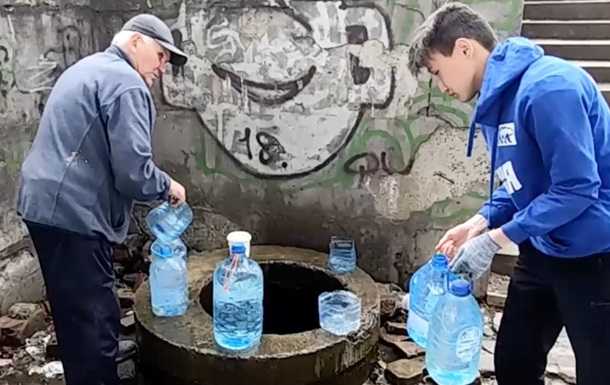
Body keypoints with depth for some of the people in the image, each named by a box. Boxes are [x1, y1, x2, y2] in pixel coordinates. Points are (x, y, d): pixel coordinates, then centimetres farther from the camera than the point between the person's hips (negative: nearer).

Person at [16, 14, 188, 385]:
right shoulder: (125, 83, -13)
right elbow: (133, 169, -21)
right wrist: (167, 186, -1)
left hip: (46, 202, 11)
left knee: (76, 314, 21)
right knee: (94, 319, -2)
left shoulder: (87, 68, 20)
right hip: (73, 212, -11)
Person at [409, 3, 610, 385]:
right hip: (542, 250, 9)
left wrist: (495, 240, -19)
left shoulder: (548, 87, -23)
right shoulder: (494, 101, 6)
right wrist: (480, 222, -3)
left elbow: (576, 189, -24)